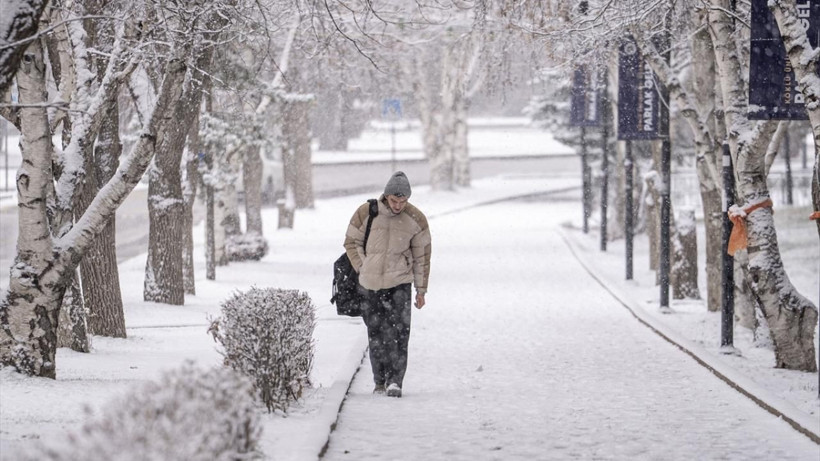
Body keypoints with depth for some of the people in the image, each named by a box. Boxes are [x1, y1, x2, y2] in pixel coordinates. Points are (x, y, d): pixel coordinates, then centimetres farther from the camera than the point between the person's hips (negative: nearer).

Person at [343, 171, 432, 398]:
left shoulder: (416, 219, -3)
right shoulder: (366, 213, -7)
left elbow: (421, 256, 5)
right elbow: (351, 242, 6)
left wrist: (421, 290, 6)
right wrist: (363, 269, -4)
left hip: (399, 284, -1)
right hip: (369, 285, 1)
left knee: (398, 332, -12)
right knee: (375, 333, 5)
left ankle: (394, 381, -12)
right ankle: (380, 381, 14)